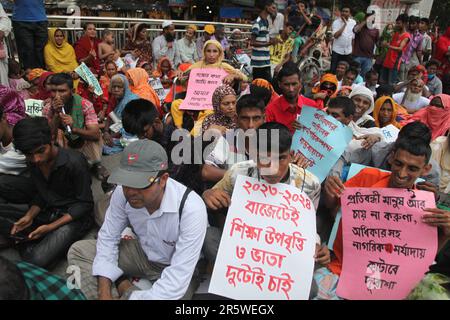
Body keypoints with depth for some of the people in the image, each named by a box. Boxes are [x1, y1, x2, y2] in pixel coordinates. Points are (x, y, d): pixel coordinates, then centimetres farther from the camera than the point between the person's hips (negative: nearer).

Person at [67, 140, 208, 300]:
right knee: (78, 251, -5)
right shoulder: (123, 192, -19)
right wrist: (105, 293, -18)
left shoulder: (192, 209, -34)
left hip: (176, 268, -4)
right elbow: (108, 238, -8)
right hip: (143, 252, 4)